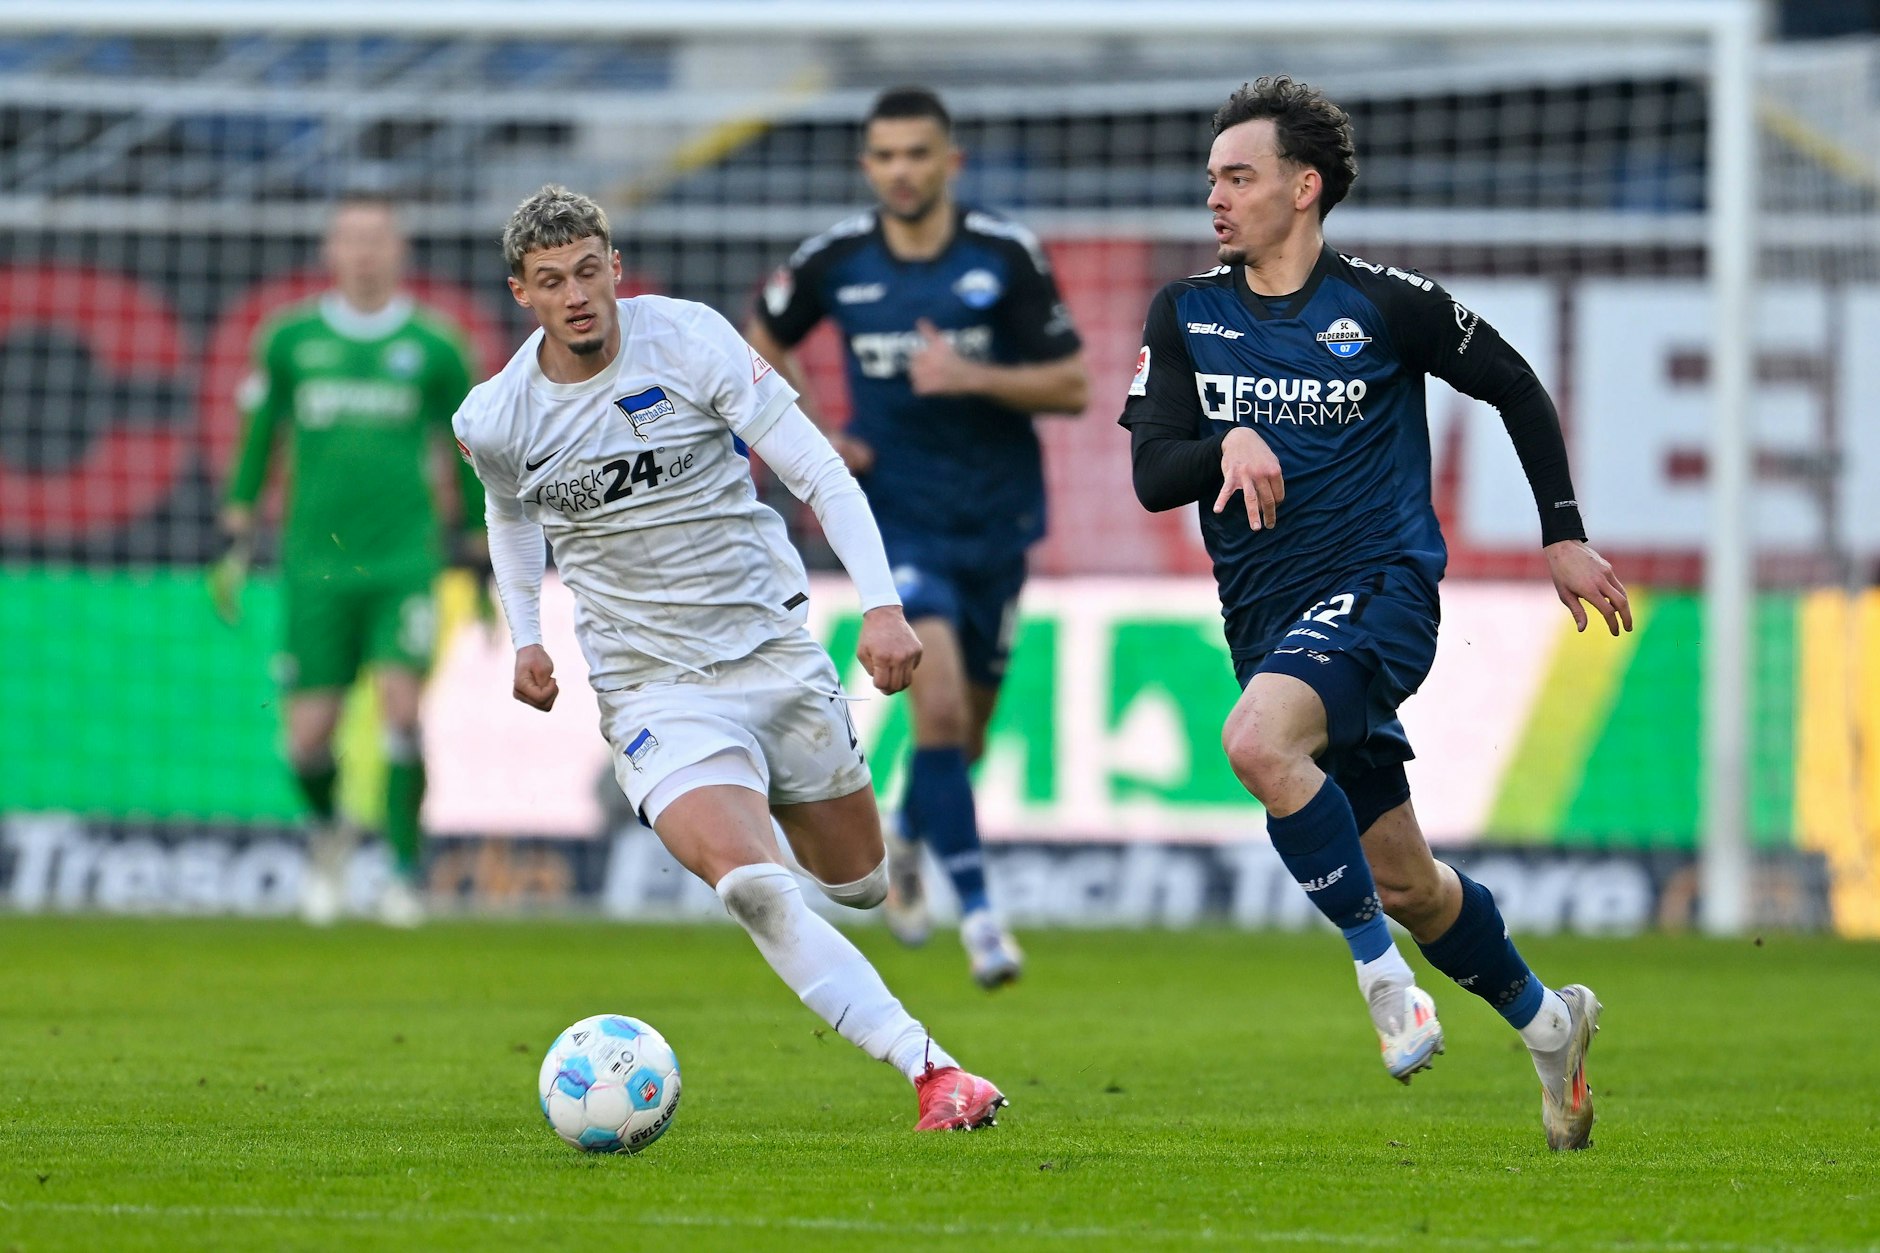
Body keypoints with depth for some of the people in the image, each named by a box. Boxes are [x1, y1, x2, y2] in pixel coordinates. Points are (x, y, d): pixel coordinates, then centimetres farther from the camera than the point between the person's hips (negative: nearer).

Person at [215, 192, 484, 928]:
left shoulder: (434, 349, 3)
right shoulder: (290, 341, 6)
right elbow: (257, 436, 17)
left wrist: (479, 560, 12)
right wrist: (237, 538, 15)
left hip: (406, 558, -1)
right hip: (316, 560, 1)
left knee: (400, 704, -19)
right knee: (309, 739, -3)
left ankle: (405, 866, -6)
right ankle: (326, 832, 29)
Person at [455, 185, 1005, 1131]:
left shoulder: (690, 342, -11)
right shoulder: (494, 421, -5)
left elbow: (820, 473, -10)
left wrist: (881, 605, -21)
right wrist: (523, 636, 13)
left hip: (774, 651, 1)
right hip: (654, 690, -1)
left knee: (858, 884, 12)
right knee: (750, 884, -26)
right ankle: (928, 1070, -26)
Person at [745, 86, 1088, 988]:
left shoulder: (1006, 256, -8)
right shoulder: (835, 261, -5)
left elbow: (1071, 387, -7)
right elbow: (764, 344, 14)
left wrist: (973, 375, -23)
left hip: (998, 517, 1)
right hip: (899, 516, -1)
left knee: (965, 727, 14)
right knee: (940, 707, -21)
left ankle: (907, 847, 45)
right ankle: (976, 913, -17)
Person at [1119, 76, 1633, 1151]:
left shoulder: (1385, 304, -5)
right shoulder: (1186, 315, 5)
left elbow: (1517, 387, 8)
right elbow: (1151, 476, -3)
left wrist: (1564, 535, 6)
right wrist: (1231, 447, -24)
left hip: (1380, 586, -5)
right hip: (1267, 618, 5)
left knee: (1258, 740, -34)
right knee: (1403, 879, 11)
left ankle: (1381, 970, -21)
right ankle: (1544, 1019, 34)